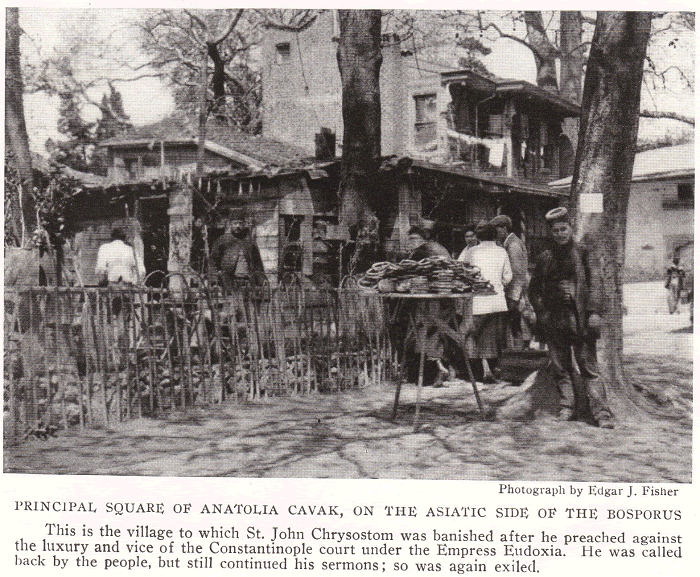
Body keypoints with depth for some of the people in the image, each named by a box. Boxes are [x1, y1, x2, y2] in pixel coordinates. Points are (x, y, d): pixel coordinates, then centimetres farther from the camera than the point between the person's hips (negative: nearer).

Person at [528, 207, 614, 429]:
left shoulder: (582, 254, 3)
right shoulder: (544, 259, 11)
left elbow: (595, 283, -2)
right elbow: (534, 289, 17)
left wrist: (594, 312, -12)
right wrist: (541, 312, 3)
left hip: (580, 319, -3)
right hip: (554, 319, 3)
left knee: (588, 367, -5)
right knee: (560, 367, 8)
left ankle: (602, 413, -4)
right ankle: (567, 408, 19)